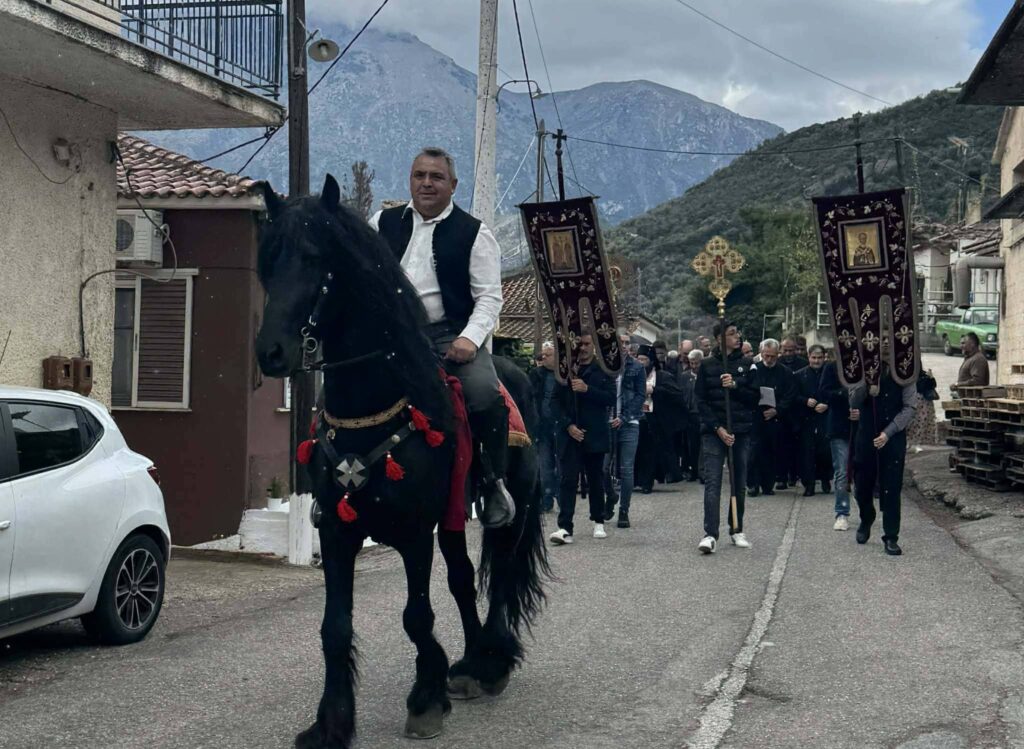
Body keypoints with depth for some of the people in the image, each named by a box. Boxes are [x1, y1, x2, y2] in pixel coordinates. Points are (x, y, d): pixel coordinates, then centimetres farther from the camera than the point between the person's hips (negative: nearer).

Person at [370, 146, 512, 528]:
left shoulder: (474, 233, 6)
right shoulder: (383, 223, 15)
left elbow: (489, 297, 0)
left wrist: (470, 338, -17)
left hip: (449, 335, -3)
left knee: (484, 391, -28)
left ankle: (494, 484, -11)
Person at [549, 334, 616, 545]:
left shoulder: (603, 369, 2)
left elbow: (610, 398, -6)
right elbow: (557, 401, 3)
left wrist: (587, 389, -18)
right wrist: (568, 425, -8)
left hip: (594, 434, 0)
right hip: (569, 434, 0)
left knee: (595, 479, 10)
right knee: (567, 480, -7)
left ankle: (598, 522, 26)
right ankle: (565, 528, -11)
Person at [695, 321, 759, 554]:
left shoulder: (746, 364, 7)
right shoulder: (707, 366, 2)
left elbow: (755, 398, 3)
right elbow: (701, 401, 0)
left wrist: (735, 385, -12)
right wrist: (718, 428, -10)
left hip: (741, 430, 2)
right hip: (713, 431, -2)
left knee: (739, 483, 9)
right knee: (712, 482, -11)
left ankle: (736, 530, 22)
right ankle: (710, 534, -15)